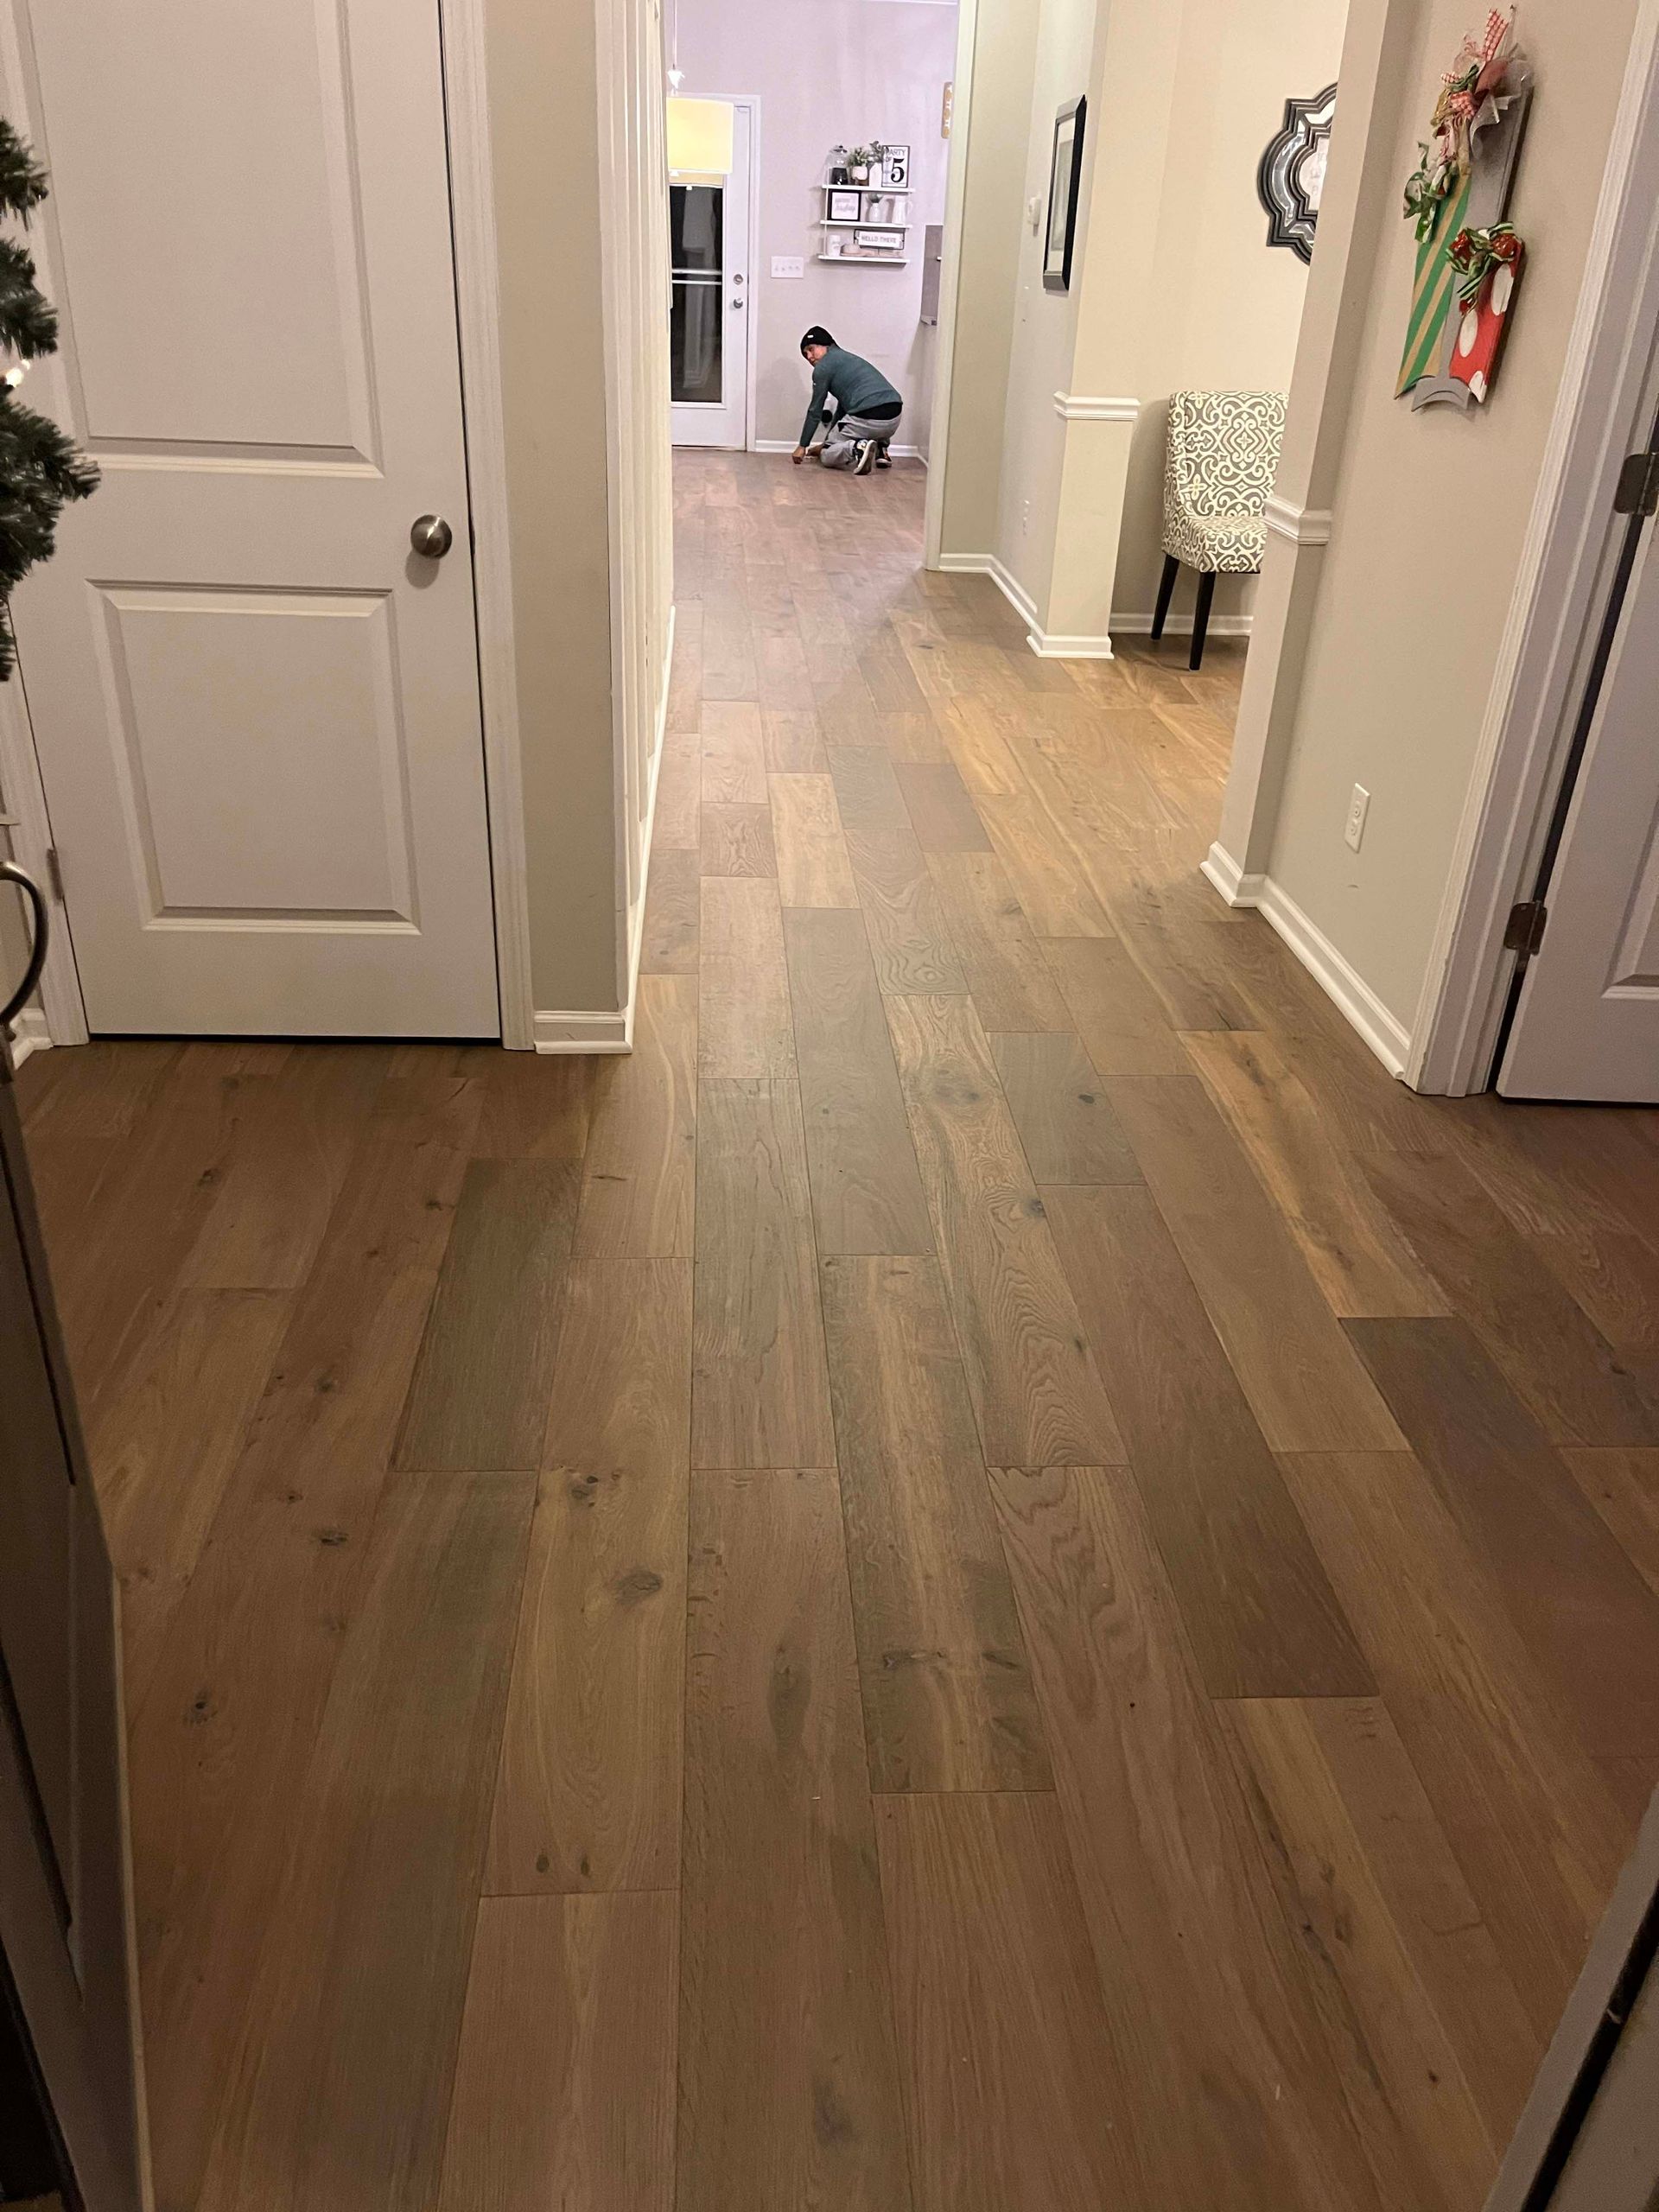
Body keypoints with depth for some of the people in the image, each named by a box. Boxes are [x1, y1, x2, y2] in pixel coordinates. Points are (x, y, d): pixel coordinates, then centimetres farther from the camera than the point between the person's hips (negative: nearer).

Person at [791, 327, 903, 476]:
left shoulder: (823, 366, 5)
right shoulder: (847, 358, 31)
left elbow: (815, 410, 8)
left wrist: (802, 446, 16)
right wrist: (826, 442, 42)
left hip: (868, 417, -7)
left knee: (827, 455, 11)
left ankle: (858, 448, -17)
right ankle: (880, 450, 15)